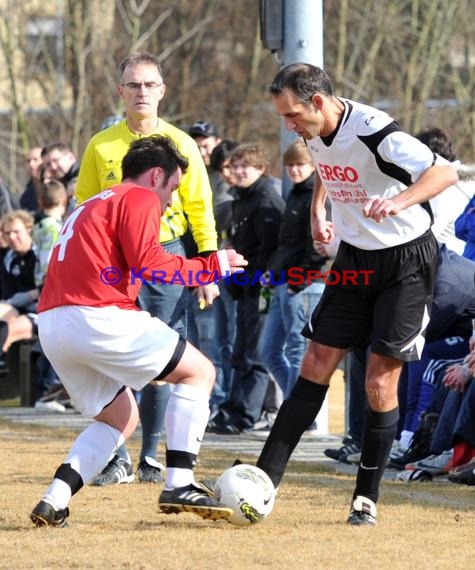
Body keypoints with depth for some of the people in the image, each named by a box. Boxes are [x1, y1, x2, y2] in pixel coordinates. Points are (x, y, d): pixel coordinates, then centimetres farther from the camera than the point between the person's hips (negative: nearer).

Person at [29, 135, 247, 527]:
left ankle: (54, 502, 5)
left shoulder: (92, 206, 30)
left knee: (121, 418, 22)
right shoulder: (140, 199, 2)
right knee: (199, 372, 4)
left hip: (51, 324, 9)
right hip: (98, 315, -9)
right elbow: (148, 263, -12)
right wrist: (212, 266, -3)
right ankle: (180, 485, -6)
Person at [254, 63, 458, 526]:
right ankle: (265, 479, -2)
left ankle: (367, 498, 6)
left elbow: (446, 173, -35)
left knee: (381, 380, -6)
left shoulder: (373, 132, -27)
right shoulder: (314, 132, -3)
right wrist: (317, 211, 10)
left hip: (405, 260, -6)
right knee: (317, 364, 0)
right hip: (354, 257, 6)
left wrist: (400, 200, -50)